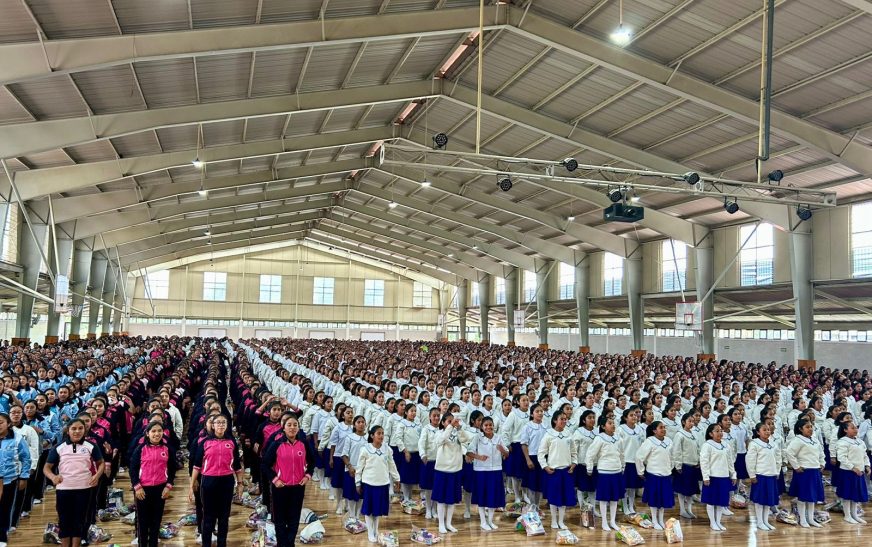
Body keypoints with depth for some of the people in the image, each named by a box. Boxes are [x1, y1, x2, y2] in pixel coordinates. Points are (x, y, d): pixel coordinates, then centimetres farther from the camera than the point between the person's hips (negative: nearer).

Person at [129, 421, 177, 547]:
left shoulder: (168, 449, 1)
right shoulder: (140, 449, -5)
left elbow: (172, 469, 7)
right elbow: (133, 468, -3)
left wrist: (169, 486, -1)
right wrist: (137, 487, -10)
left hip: (160, 489, 2)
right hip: (143, 489, -2)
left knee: (156, 519, 9)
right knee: (142, 519, 7)